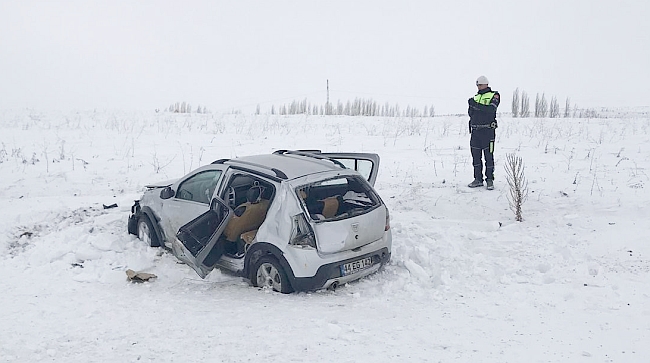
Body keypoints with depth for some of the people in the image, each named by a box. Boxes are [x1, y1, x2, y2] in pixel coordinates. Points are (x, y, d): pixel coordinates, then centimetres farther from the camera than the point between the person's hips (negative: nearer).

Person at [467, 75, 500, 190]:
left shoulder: (494, 95, 1)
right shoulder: (476, 97, 18)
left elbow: (491, 109, -17)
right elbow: (470, 113, 11)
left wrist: (476, 105, -21)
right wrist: (471, 106, -8)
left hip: (487, 130, -5)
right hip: (475, 130, 5)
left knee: (489, 156, -3)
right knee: (476, 156, 7)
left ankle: (490, 180, 4)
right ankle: (478, 179, 14)